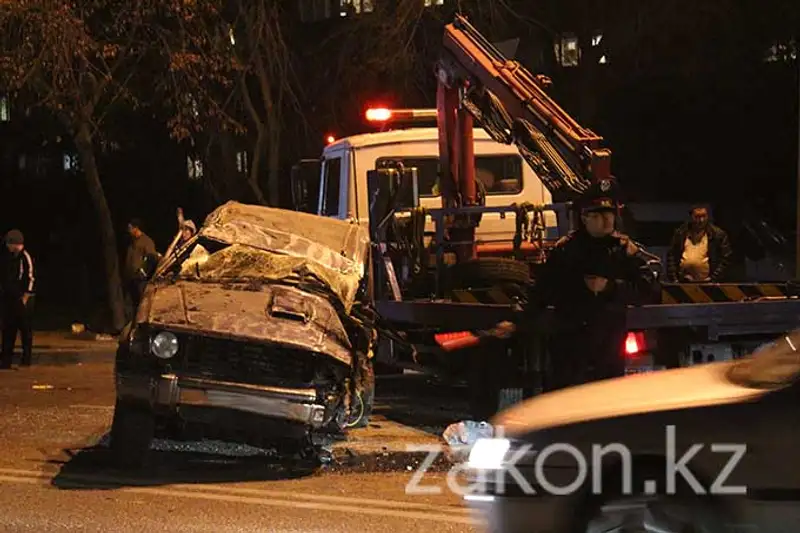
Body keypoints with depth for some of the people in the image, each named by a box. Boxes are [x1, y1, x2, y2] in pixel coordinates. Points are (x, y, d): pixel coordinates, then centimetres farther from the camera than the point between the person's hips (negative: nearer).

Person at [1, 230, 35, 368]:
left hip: (22, 300, -8)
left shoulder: (25, 258, -11)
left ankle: (27, 360, 5)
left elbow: (31, 279, -14)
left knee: (25, 330, -1)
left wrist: (25, 298, -15)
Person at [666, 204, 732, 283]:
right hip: (683, 282, 2)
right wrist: (673, 279, 2)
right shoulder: (681, 233, 11)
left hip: (706, 283, -2)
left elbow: (725, 258, 0)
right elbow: (671, 256, 13)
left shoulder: (718, 234, 3)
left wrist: (714, 279, -8)